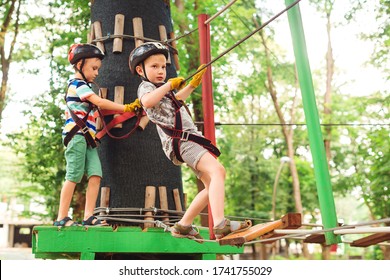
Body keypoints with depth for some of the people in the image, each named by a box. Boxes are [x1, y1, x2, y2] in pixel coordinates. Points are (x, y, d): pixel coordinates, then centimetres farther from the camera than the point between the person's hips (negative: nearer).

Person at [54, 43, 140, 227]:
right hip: (77, 135, -9)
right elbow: (100, 102, -15)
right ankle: (62, 218, -4)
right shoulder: (78, 84, -5)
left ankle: (89, 216, -7)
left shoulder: (83, 87, 25)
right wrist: (126, 108, -13)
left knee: (95, 174, -4)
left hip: (87, 138, 9)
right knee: (73, 176, -8)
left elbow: (97, 109, 22)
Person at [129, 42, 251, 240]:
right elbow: (147, 102, -28)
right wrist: (169, 84, -19)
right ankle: (220, 224, -43)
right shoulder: (146, 86, -2)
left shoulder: (160, 88, 26)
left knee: (212, 185, 11)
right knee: (217, 170, -28)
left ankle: (183, 226, 15)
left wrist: (193, 84, 43)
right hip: (180, 140, -10)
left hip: (189, 139, 10)